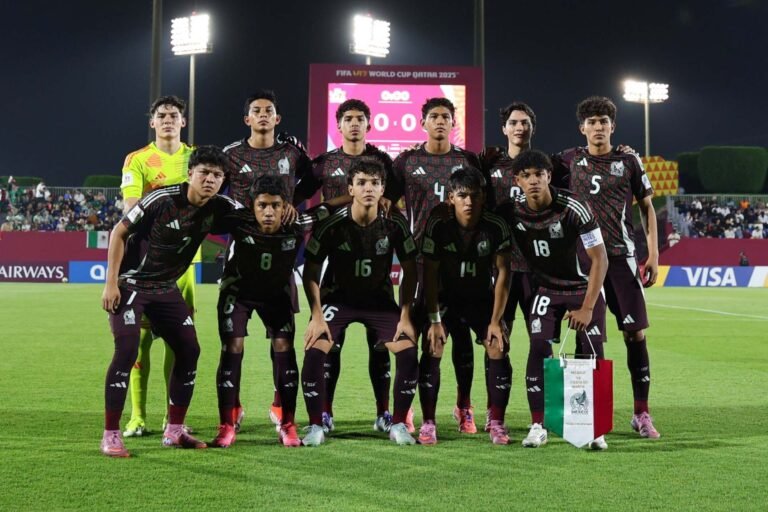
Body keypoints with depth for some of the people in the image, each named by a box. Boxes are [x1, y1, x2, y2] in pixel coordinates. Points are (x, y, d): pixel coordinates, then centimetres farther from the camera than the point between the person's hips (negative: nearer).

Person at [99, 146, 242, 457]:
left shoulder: (219, 208, -7)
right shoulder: (162, 200, -21)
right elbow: (119, 232, -13)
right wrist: (111, 283, -16)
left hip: (166, 288, 6)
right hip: (131, 283, -6)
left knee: (189, 350, 2)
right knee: (127, 351, -17)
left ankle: (174, 431, 14)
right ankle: (110, 435, -6)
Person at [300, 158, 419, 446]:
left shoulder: (395, 224, -14)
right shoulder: (331, 224, -19)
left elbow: (409, 270, -3)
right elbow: (311, 271, -9)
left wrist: (405, 317, -8)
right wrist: (317, 316, -16)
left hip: (380, 300, 2)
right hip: (337, 298, -1)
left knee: (408, 352, -16)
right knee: (314, 351, -22)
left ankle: (398, 425, 3)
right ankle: (315, 427, -4)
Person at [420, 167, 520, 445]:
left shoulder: (497, 226, -19)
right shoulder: (438, 225, -20)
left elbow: (503, 273, -12)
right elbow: (430, 273, -15)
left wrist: (495, 320, -16)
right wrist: (435, 320, -18)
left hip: (483, 299, 1)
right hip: (446, 297, -1)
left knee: (498, 348, -15)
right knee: (432, 348, -18)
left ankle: (496, 422, 1)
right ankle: (428, 423, -7)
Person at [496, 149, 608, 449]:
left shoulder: (573, 209, -23)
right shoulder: (512, 213, -13)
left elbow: (599, 259, -18)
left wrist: (587, 308, -19)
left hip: (584, 288, -2)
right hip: (546, 290, 2)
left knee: (593, 355, -6)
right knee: (539, 350, -12)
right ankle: (537, 426, -2)